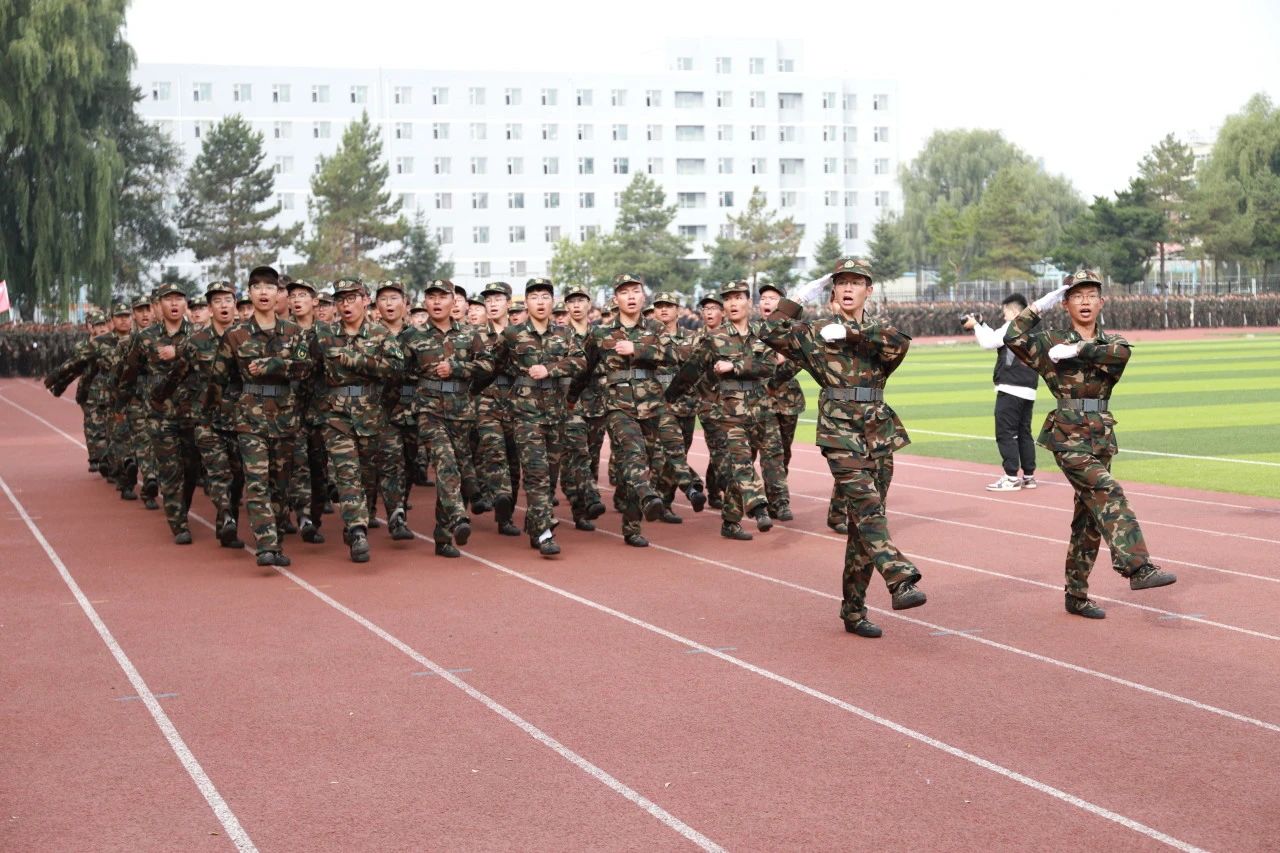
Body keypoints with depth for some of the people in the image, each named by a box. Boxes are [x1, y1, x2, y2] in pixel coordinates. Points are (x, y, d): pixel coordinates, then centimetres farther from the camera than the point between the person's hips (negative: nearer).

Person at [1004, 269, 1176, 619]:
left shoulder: (1111, 341, 11)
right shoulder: (1052, 341, 4)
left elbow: (1121, 353, -14)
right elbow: (1014, 338, -14)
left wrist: (1077, 350, -19)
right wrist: (1041, 305, -9)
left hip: (1101, 436, 5)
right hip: (1068, 435, -5)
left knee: (1090, 517, 8)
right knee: (1108, 492, -24)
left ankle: (1076, 595, 16)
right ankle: (1137, 568, -33)